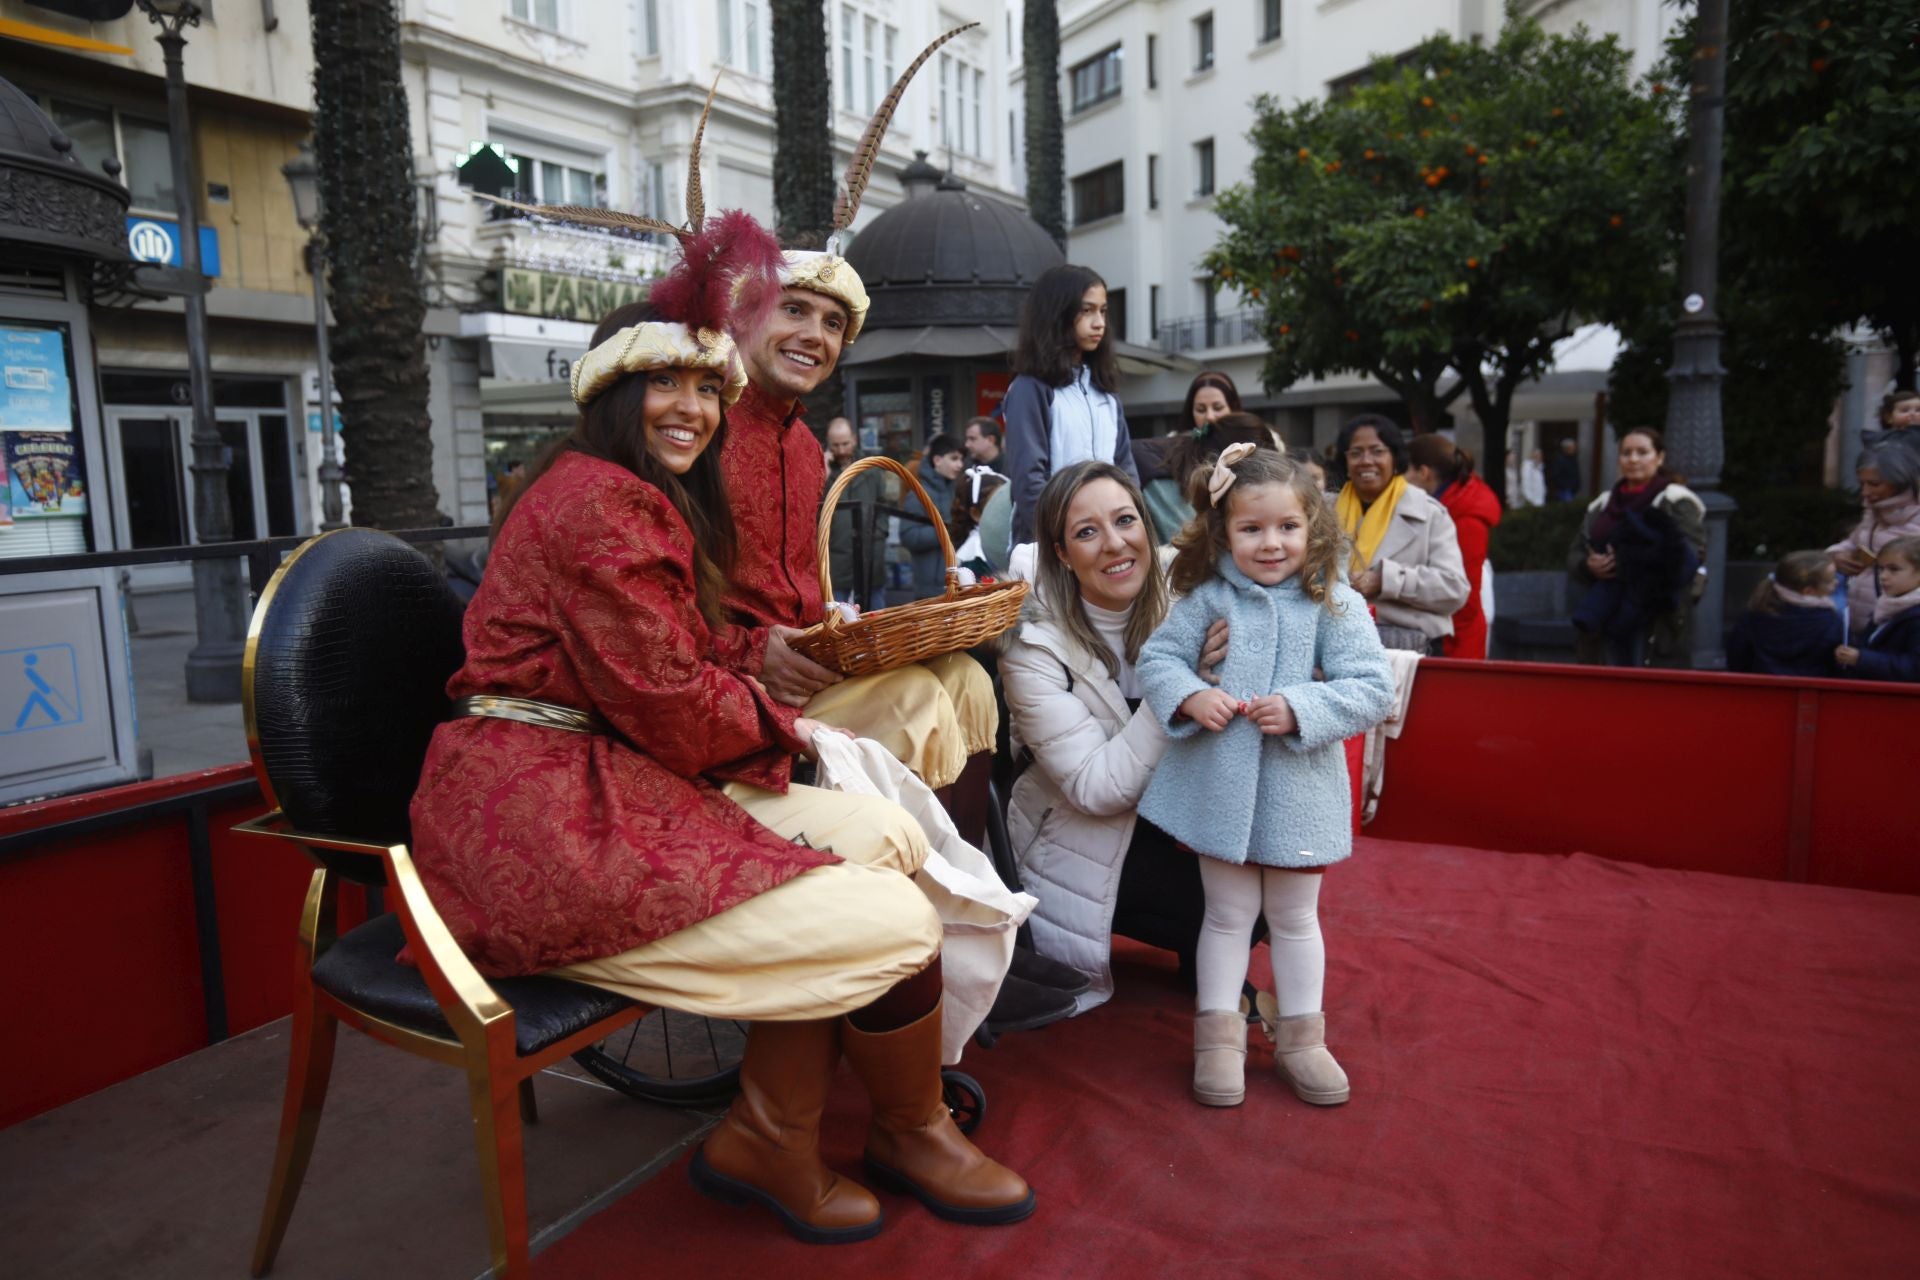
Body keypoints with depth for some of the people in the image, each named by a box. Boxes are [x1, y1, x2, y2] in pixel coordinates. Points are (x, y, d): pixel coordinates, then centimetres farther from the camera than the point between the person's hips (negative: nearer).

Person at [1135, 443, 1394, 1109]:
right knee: (1228, 915, 14)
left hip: (1298, 788, 0)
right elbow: (1157, 657, 1)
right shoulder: (1206, 598, -4)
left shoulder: (1335, 604, -7)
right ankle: (1219, 1035, 27)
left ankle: (1301, 1036, 34)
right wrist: (1190, 697, -18)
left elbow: (1372, 689, -11)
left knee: (1294, 918, 17)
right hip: (1222, 785, 0)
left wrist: (1299, 709, -24)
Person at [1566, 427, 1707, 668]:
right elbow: (1574, 554, 17)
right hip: (1605, 620, 5)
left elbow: (1692, 557, -9)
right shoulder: (1600, 506, 19)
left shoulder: (1678, 502, 3)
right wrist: (1588, 566, -7)